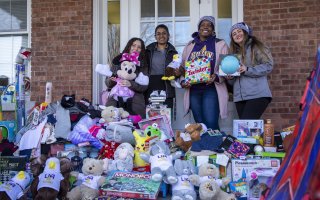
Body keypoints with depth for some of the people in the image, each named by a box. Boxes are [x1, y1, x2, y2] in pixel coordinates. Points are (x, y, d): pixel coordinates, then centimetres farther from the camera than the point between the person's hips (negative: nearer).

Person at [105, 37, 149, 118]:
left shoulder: (142, 65, 8)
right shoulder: (117, 60, 11)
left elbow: (144, 86, -1)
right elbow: (107, 82, 12)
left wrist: (131, 84, -17)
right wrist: (111, 80, -10)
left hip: (134, 104, -1)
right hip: (115, 102, 1)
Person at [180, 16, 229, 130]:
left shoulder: (220, 44, 7)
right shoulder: (190, 46, 16)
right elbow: (183, 67, 17)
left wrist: (216, 76, -18)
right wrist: (183, 81, -1)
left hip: (211, 89, -3)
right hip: (193, 90, 3)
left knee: (211, 124, -14)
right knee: (200, 124, 5)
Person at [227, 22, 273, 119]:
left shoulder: (256, 47, 2)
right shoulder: (234, 53, 20)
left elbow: (268, 66, -8)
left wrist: (248, 70, -16)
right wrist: (230, 78, -1)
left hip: (257, 95, -6)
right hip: (239, 97, 6)